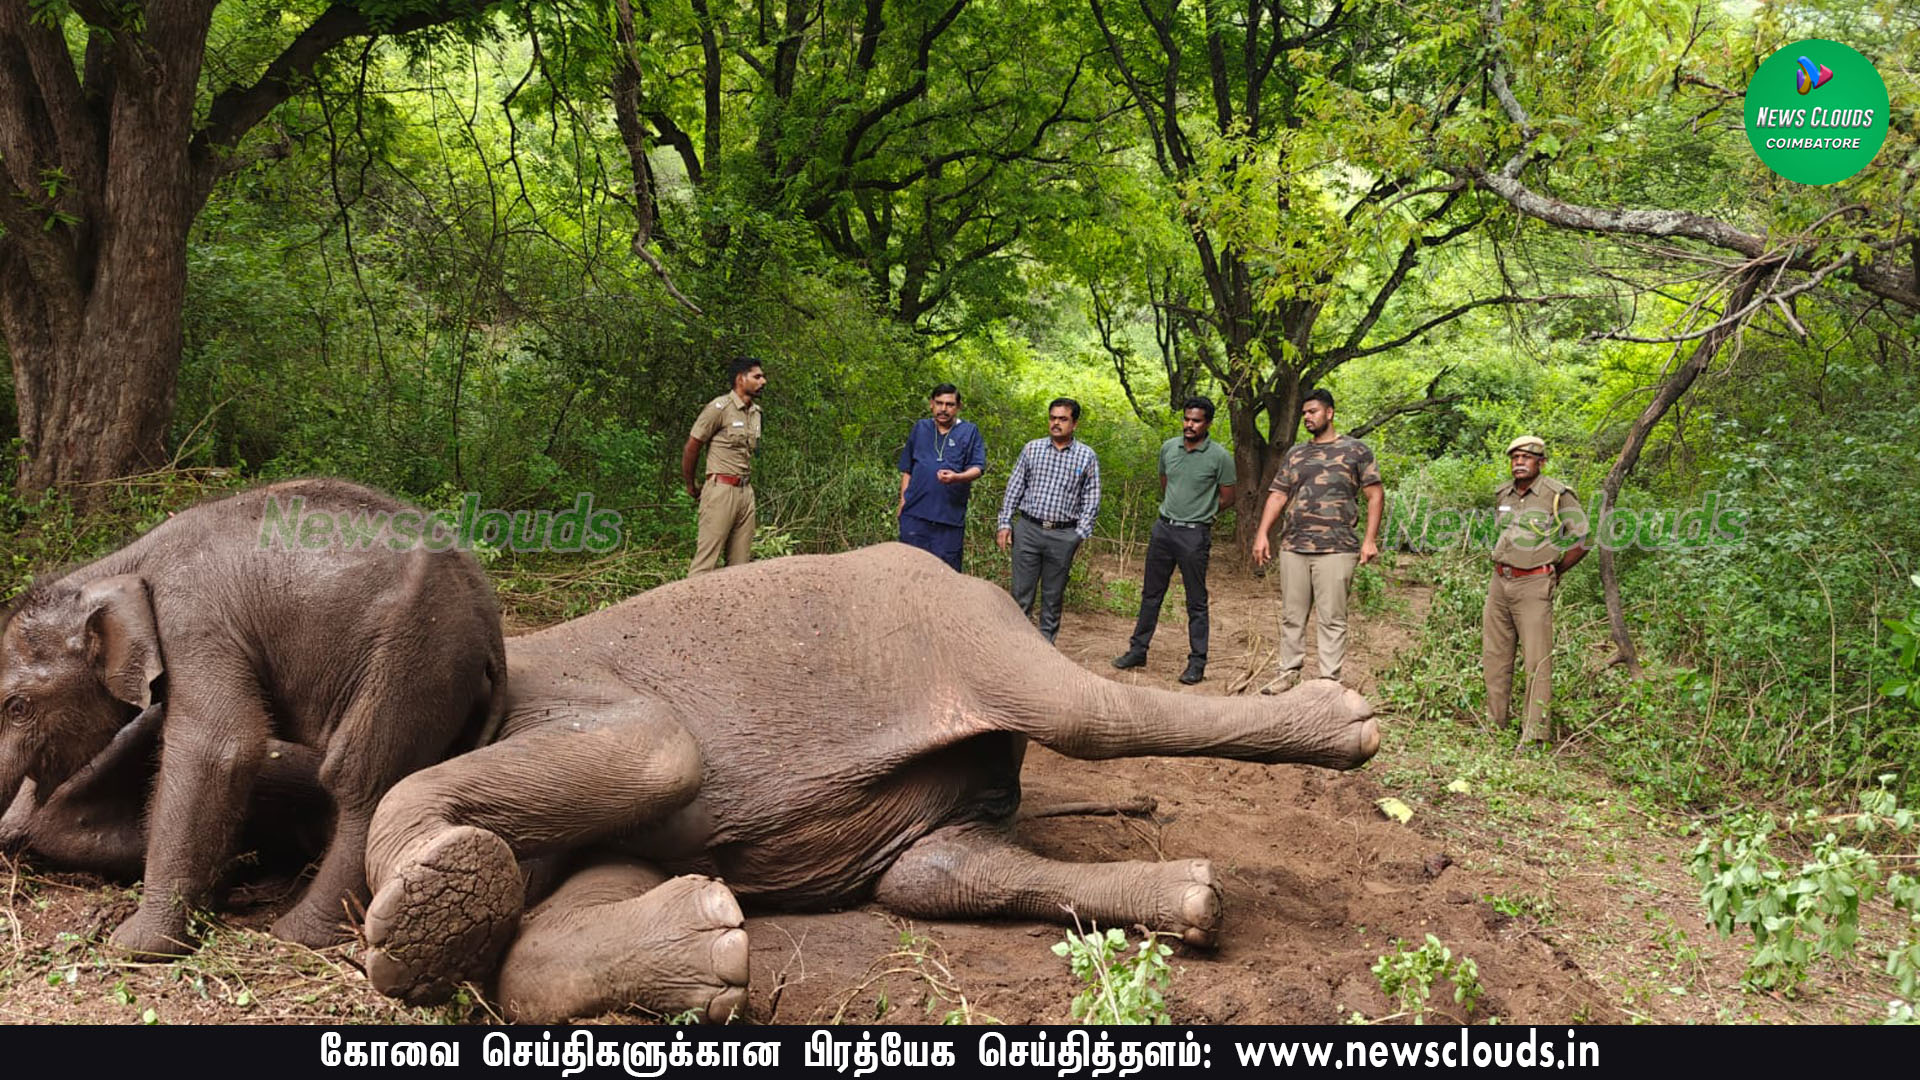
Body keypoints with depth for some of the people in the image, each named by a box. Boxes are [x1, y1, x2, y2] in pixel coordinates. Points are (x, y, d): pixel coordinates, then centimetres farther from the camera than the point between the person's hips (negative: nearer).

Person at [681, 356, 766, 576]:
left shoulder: (755, 411, 15)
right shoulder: (720, 407, -8)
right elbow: (691, 447, -4)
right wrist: (691, 486, 5)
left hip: (746, 491, 8)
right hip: (721, 490, -7)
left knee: (740, 562, 7)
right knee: (706, 558, -10)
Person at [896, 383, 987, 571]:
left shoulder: (969, 432, 6)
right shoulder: (920, 429, 14)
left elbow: (978, 468, -4)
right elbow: (907, 469, 19)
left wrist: (956, 477, -24)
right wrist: (903, 500, 9)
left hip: (950, 516, -2)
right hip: (915, 513, 2)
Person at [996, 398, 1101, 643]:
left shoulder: (1087, 456, 3)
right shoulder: (1032, 449, 6)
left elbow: (1091, 498, 4)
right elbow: (1014, 487, 9)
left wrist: (1081, 533, -4)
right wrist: (1005, 523, 3)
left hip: (1063, 535, 0)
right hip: (1028, 530, 1)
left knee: (1053, 596, 7)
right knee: (1021, 592, 1)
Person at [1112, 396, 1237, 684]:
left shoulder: (1219, 457, -10)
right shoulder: (1168, 448, 4)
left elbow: (1227, 498, -1)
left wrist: (1199, 515, 6)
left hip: (1194, 535, -5)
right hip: (1163, 528, 5)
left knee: (1196, 602, 2)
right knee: (1151, 593, 13)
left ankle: (1197, 662, 8)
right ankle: (1138, 650, 24)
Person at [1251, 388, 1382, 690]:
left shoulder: (1355, 450, 4)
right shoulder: (1295, 454, 18)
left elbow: (1375, 494, 1)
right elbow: (1278, 495, 15)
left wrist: (1370, 539, -7)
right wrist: (1262, 535, 4)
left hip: (1336, 550, -5)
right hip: (1294, 549, 5)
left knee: (1332, 619, -4)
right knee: (1292, 616, 8)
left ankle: (1329, 681, -1)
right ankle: (1289, 671, 17)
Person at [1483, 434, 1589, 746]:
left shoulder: (1557, 495, -8)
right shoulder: (1503, 494, 11)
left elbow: (1583, 539, -4)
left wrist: (1554, 571, 0)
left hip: (1533, 584, -7)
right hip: (1499, 581, 7)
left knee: (1537, 659, -8)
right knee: (1495, 655, 11)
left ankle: (1536, 733, -8)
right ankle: (1494, 724, 20)